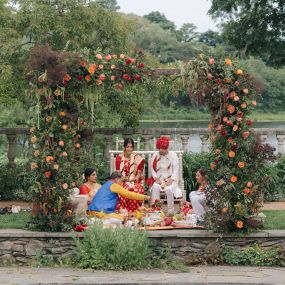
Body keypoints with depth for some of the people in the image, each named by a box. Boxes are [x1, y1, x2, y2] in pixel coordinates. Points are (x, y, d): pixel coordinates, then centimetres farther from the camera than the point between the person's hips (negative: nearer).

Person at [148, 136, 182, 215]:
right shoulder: (155, 155, 9)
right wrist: (156, 178, -12)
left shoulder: (173, 155, 1)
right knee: (155, 187, -32)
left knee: (169, 189, -34)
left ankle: (171, 211, -25)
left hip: (170, 179, -2)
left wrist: (171, 180, -17)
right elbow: (153, 169, 6)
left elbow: (176, 169, -4)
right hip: (159, 179, 2)